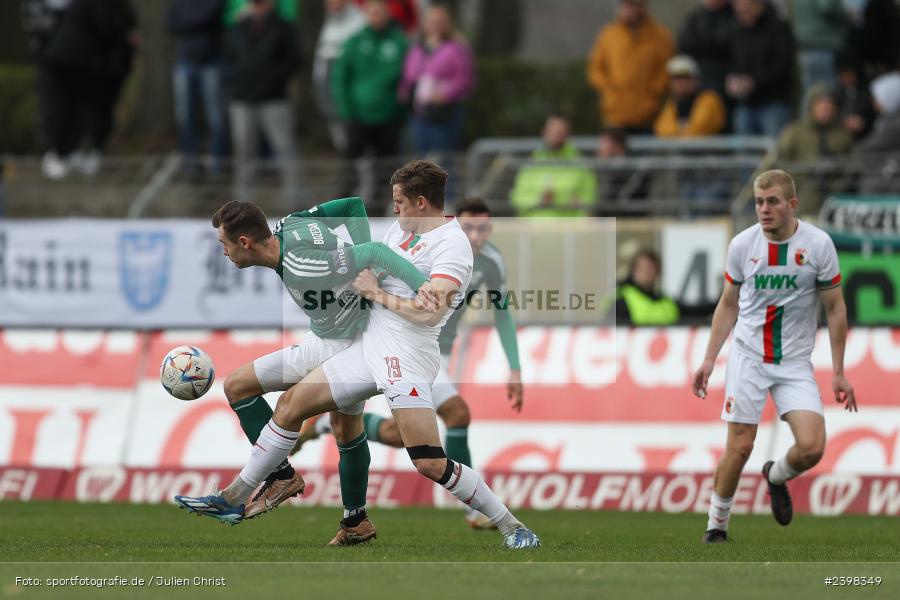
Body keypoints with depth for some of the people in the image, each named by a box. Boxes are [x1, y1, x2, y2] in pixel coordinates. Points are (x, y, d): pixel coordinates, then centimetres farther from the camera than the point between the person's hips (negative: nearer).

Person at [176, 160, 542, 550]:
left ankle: (510, 527, -3)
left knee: (430, 465, -16)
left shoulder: (451, 244, -14)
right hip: (368, 346, 9)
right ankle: (234, 499, 18)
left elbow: (428, 312, -25)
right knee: (290, 404, 9)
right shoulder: (401, 228, 13)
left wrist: (376, 293, -14)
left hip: (408, 356, -9)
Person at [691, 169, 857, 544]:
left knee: (811, 448, -14)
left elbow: (835, 308, -1)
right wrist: (708, 360, 5)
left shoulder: (818, 244, -8)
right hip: (747, 358, 0)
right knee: (739, 447, -5)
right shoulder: (742, 244, -4)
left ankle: (776, 476, 20)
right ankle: (716, 525, 14)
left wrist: (838, 373, -2)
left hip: (795, 363, 0)